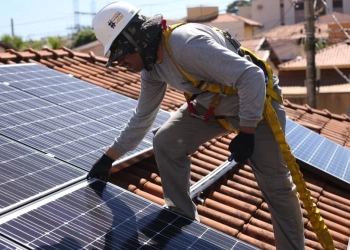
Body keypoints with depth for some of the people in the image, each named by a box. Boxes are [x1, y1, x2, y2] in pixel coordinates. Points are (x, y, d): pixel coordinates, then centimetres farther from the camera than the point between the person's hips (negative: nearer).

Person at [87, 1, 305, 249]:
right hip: (211, 105, 8)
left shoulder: (187, 44, -34)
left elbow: (252, 76, -34)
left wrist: (246, 133, -28)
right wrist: (108, 158, 10)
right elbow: (142, 117, 9)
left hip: (257, 102, -8)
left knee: (275, 184, -5)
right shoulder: (152, 68, -4)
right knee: (165, 143, 1)